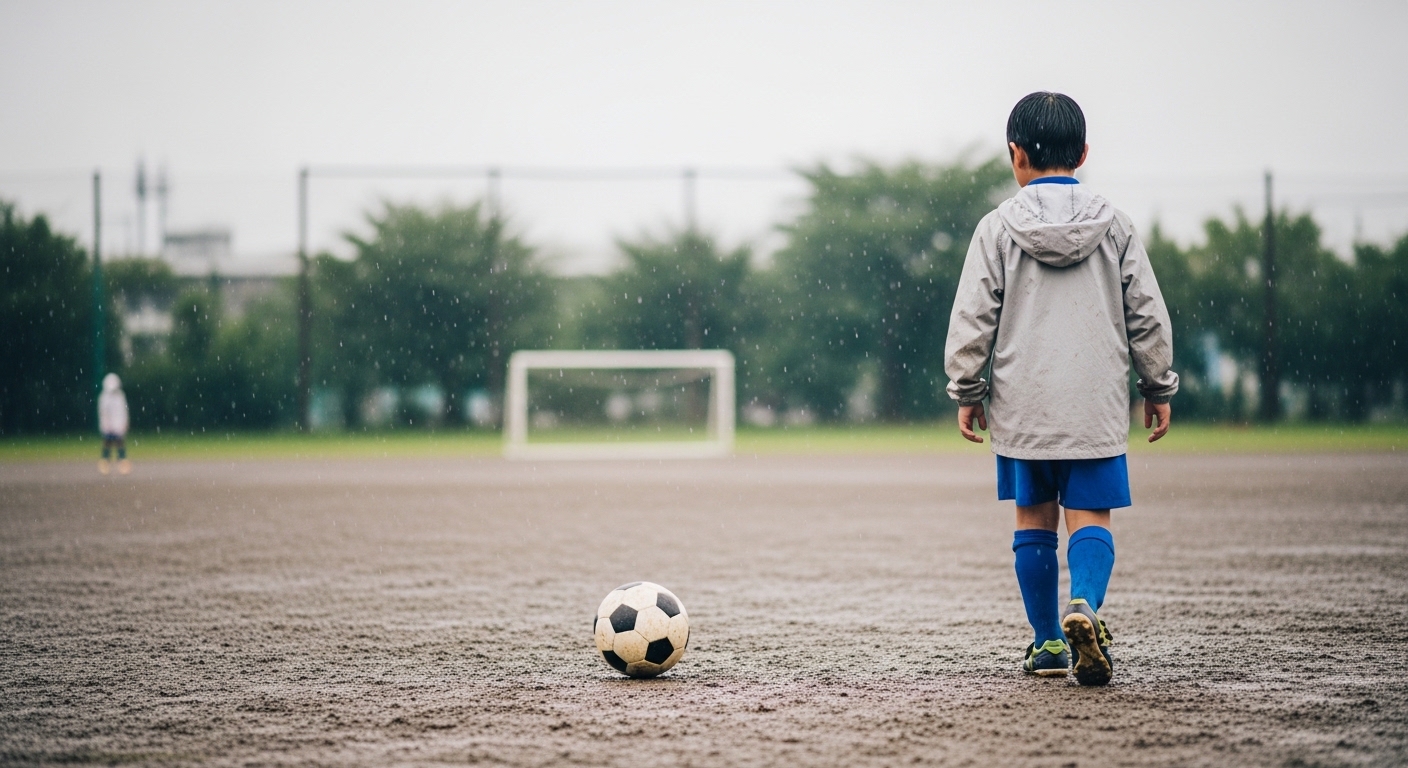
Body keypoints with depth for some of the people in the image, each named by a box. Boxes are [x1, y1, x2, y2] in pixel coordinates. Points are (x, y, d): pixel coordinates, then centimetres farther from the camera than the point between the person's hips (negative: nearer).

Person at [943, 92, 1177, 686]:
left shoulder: (998, 227, -2)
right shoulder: (1113, 225, 3)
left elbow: (972, 317, -3)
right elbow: (1147, 314, 5)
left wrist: (966, 391, 7)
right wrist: (1158, 388, 15)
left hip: (1022, 406, 0)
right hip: (1096, 404, 0)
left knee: (1035, 519, 12)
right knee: (1090, 517, 0)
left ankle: (1048, 643, 15)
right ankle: (1085, 606, -27)